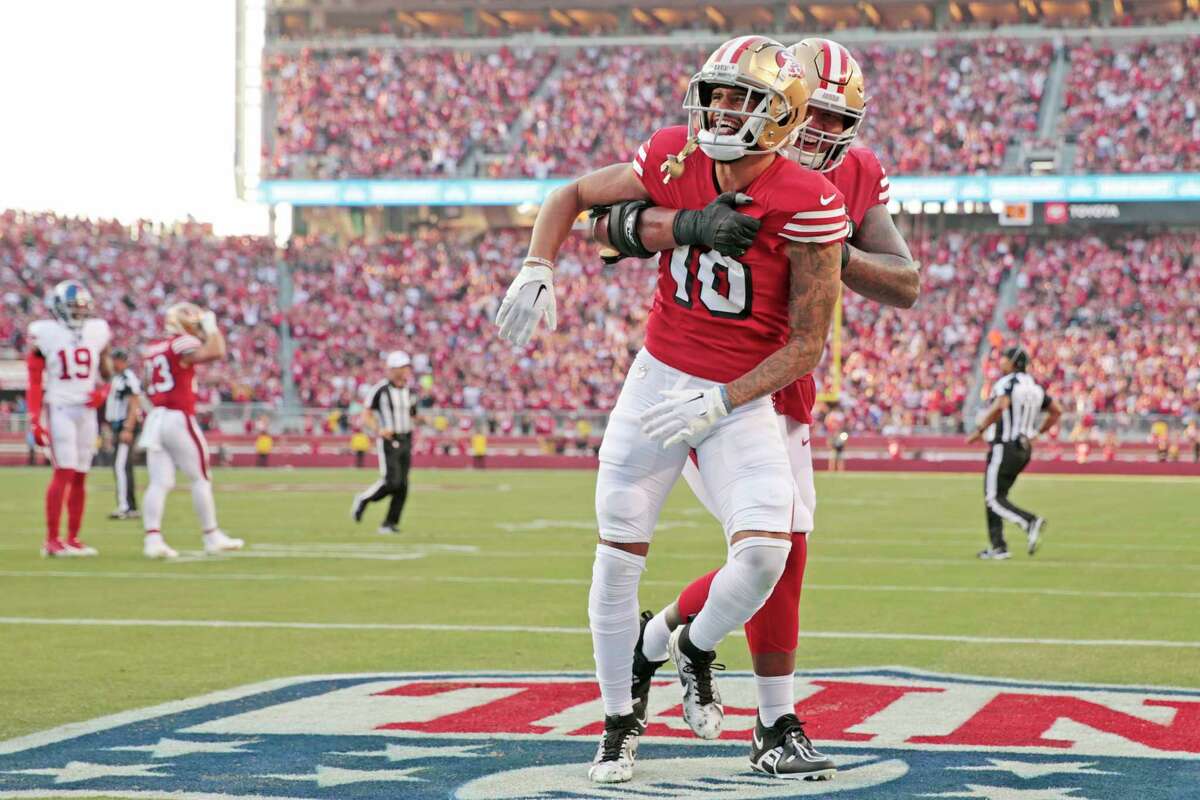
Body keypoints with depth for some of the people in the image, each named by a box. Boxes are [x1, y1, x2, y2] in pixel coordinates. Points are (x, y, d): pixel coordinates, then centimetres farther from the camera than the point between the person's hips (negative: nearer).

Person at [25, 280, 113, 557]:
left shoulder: (97, 331, 7)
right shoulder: (44, 333, -5)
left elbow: (105, 371, 20)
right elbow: (34, 383, -4)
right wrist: (35, 420, -10)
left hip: (87, 411, 5)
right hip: (59, 409, -5)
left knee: (80, 476, 7)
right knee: (64, 471, -14)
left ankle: (73, 538, 14)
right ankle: (52, 541, -12)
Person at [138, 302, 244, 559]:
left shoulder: (153, 348, 17)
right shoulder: (183, 344, -7)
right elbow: (215, 353, -23)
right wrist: (212, 328, -8)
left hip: (155, 418, 7)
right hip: (178, 418, -7)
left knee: (159, 482, 1)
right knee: (200, 478, 4)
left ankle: (152, 538, -10)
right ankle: (211, 537, 9)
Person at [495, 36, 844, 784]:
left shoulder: (807, 204, -18)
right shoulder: (675, 162, -6)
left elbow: (807, 344, -15)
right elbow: (572, 197, 9)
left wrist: (720, 403, -22)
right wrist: (538, 269, -9)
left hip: (742, 398, -3)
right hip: (659, 377, 3)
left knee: (764, 552, -19)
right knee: (619, 556, 2)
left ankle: (696, 647, 15)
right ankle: (621, 718, 21)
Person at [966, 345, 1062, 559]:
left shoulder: (1006, 383, -12)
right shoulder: (1034, 387, 13)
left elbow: (1000, 406, -31)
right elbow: (1057, 411, 17)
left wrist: (979, 431, -23)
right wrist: (1038, 432, 22)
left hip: (1004, 447, -8)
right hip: (1024, 449, 8)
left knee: (994, 499, -5)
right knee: (993, 496, 15)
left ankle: (1031, 522, -23)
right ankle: (997, 546, 13)